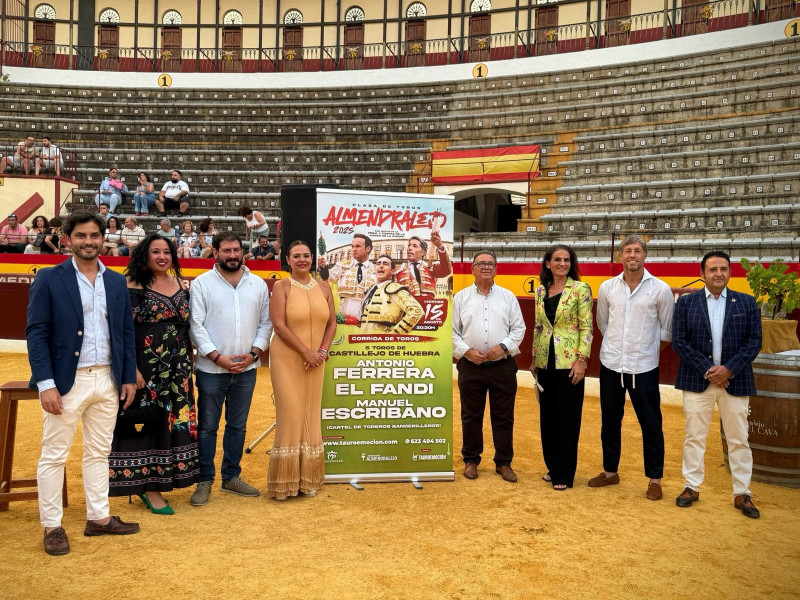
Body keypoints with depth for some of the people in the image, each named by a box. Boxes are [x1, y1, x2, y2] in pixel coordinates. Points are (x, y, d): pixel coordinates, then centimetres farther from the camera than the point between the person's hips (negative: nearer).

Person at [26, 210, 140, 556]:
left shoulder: (116, 281, 8)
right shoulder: (49, 279, -5)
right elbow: (36, 333, -8)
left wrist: (129, 378, 7)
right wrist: (46, 384, -15)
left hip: (107, 380, 4)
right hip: (66, 381, -4)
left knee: (99, 452, 14)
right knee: (54, 455, 6)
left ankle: (98, 518, 26)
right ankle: (52, 526, 20)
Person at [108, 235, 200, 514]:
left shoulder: (180, 286, 10)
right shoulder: (134, 288, -8)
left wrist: (188, 363, 13)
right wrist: (131, 369, -18)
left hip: (177, 369, 6)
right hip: (146, 368, -6)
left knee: (174, 420, 9)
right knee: (147, 423, 0)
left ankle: (159, 480, 23)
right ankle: (148, 487, 12)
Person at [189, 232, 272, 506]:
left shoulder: (258, 284, 8)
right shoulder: (202, 283, -2)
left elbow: (266, 323, 8)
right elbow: (196, 325, -7)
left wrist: (254, 353, -5)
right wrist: (217, 356, -14)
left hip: (246, 369, 3)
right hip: (211, 369, -3)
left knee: (237, 426, 13)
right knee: (207, 427, 5)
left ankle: (231, 477, 26)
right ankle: (204, 481, 18)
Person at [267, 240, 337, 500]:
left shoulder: (323, 287, 9)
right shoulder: (281, 286, -4)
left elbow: (331, 323, 9)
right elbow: (279, 325, -13)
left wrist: (323, 351, -7)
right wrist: (306, 352, -16)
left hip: (316, 361, 4)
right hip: (287, 359, -4)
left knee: (311, 414, 8)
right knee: (290, 414, -5)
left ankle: (307, 477, 18)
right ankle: (286, 479, 6)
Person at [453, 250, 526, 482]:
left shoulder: (508, 296, 7)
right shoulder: (461, 297, 5)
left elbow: (519, 328, 4)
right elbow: (451, 331, 2)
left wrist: (503, 347, -11)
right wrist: (467, 351, -11)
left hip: (503, 366, 1)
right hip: (470, 366, 0)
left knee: (503, 417, 6)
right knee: (471, 416, 8)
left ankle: (503, 463, 19)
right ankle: (471, 460, 23)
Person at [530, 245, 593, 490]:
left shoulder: (580, 289, -6)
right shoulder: (541, 291, 9)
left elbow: (586, 327, -8)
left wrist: (582, 360, -15)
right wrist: (534, 359, 13)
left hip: (569, 362, -5)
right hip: (545, 362, 5)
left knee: (567, 419, 1)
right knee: (547, 417, 12)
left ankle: (564, 474, 13)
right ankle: (552, 467, 27)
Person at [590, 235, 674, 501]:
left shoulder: (660, 289, -5)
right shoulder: (607, 287, 2)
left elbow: (667, 330, 4)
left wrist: (648, 349, 6)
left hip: (644, 367, -2)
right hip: (611, 364, 3)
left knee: (651, 424, 5)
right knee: (609, 421, 13)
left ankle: (654, 479, 19)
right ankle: (610, 471, 28)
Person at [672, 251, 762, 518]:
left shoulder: (747, 303, 5)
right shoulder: (686, 302, 2)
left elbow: (754, 341, 0)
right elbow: (679, 341, -3)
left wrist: (729, 369, -13)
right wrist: (706, 369, -12)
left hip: (735, 380, 1)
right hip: (697, 379, 0)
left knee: (738, 440, 7)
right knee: (694, 437, 7)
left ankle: (742, 494, 19)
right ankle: (692, 487, 19)